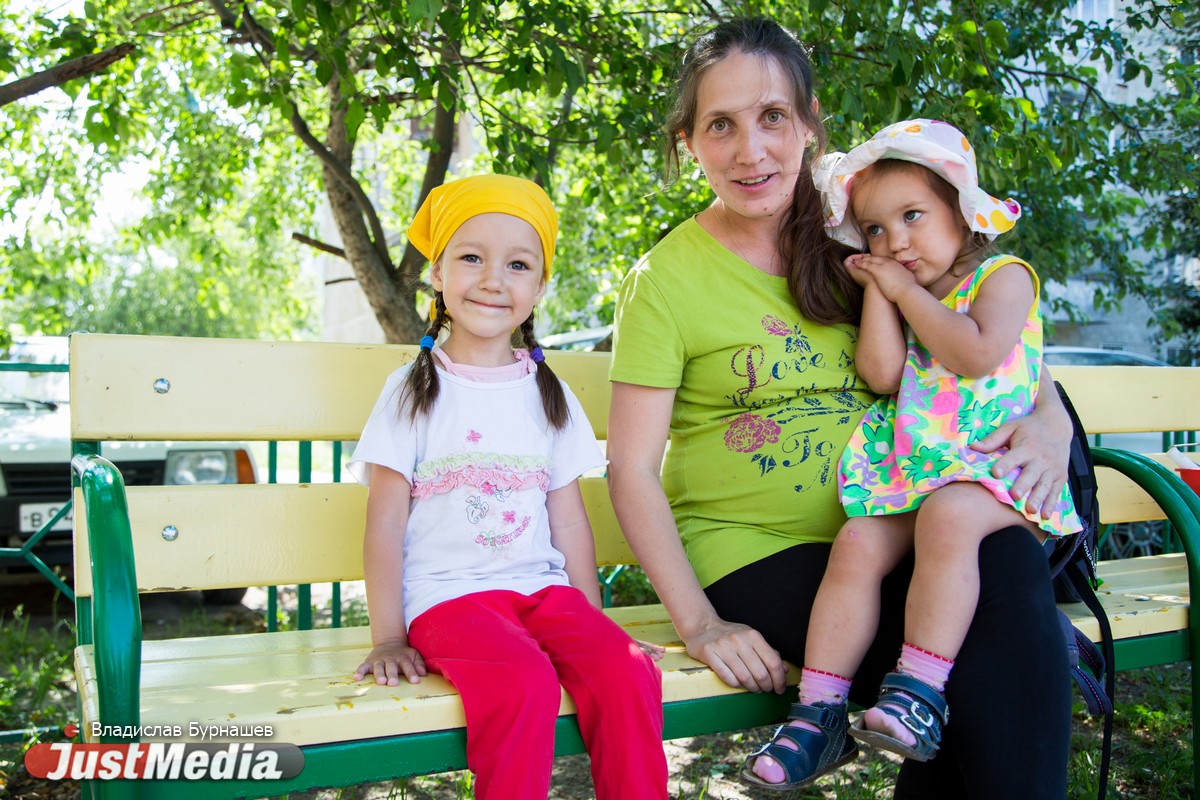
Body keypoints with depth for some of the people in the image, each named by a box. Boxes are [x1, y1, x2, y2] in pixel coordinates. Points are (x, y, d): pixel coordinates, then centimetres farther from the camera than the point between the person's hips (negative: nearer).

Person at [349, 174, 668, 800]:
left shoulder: (547, 393, 13)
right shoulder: (416, 390, 4)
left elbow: (568, 518, 13)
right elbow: (386, 520, 0)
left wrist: (594, 623, 9)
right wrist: (388, 638, -6)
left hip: (542, 585, 3)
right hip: (447, 592, -3)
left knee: (626, 671, -23)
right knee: (524, 684, -31)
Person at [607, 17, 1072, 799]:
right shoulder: (667, 278, -4)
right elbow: (632, 469, -7)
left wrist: (1047, 417, -4)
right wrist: (698, 622, -16)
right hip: (749, 555, -4)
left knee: (1008, 558, -27)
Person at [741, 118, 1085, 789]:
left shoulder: (1003, 275, 5)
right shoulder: (895, 296, 19)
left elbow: (976, 354, -17)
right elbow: (881, 374, 0)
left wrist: (904, 290, -5)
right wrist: (879, 289, 5)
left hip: (992, 466, -4)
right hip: (909, 470, 5)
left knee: (946, 516, -36)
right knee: (858, 541, -21)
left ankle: (920, 690, -32)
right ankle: (820, 712, -20)